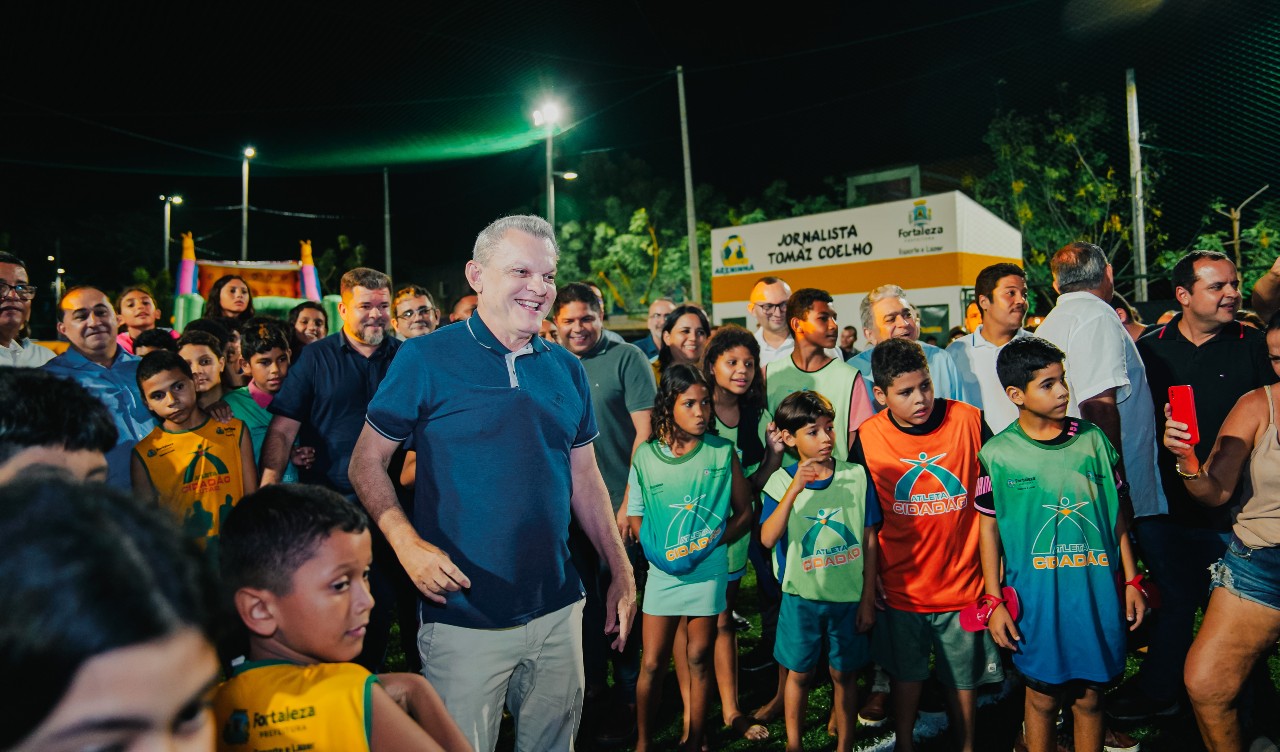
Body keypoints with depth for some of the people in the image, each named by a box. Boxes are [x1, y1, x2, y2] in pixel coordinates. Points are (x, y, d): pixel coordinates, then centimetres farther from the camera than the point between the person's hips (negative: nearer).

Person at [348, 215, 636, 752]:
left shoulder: (567, 370, 6)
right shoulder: (426, 359, -8)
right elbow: (367, 462, -5)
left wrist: (622, 573, 9)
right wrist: (409, 545, -20)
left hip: (557, 612, 5)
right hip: (463, 619, -4)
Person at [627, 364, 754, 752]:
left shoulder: (722, 452, -6)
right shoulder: (646, 456, -5)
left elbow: (743, 512, 1)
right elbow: (633, 515, 3)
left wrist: (711, 542, -12)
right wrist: (658, 548, -11)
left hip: (708, 571, 0)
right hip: (663, 571, 0)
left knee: (700, 659, 11)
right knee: (652, 663, 5)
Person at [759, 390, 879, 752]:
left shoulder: (856, 475, -7)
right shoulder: (782, 481, -9)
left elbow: (869, 540, -1)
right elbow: (767, 539, -21)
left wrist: (868, 598, -1)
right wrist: (795, 489, -30)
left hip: (848, 596, 0)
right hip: (802, 596, 0)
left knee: (844, 674, 13)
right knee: (800, 673, 14)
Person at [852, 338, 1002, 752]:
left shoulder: (969, 421, -11)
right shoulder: (867, 438, -9)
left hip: (963, 582, 0)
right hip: (901, 587, 1)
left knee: (964, 676, 15)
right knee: (906, 673, 18)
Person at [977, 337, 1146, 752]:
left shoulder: (1092, 439, 1)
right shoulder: (999, 453, -6)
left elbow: (1117, 512, 9)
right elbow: (989, 527, -1)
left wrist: (1132, 580, 8)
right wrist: (994, 601, -2)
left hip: (1097, 588, 2)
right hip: (1035, 592, -2)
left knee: (1090, 697, 12)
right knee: (1043, 697, 9)